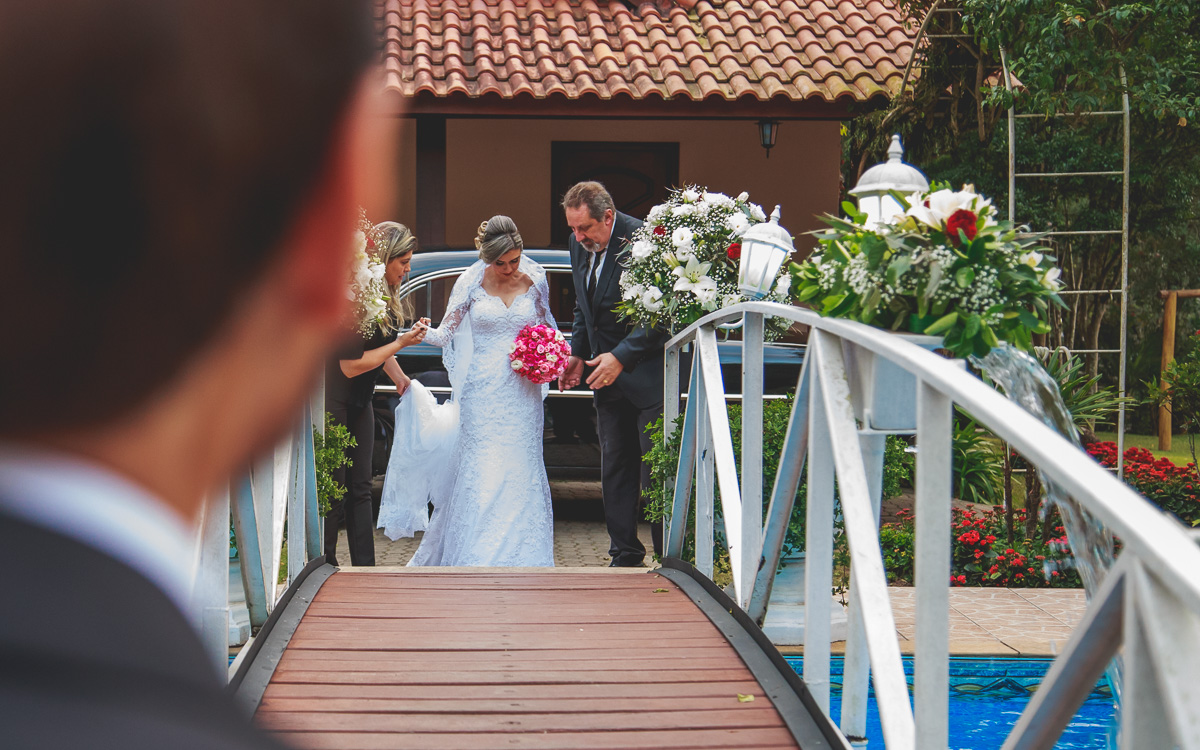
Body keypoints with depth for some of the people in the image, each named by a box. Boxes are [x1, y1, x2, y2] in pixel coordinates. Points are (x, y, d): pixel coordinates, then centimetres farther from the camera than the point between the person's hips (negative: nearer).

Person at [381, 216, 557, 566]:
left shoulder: (535, 280, 3)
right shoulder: (471, 282, -2)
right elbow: (446, 333, 2)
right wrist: (422, 333, -17)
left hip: (522, 392, 2)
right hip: (483, 391, -2)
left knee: (520, 473, 1)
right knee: (481, 474, -5)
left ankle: (519, 557, 11)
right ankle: (478, 558, 4)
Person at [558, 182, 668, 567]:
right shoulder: (579, 245, 6)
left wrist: (621, 357, -23)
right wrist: (577, 353, 7)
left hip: (648, 374, -7)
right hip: (608, 377, 8)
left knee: (656, 470, -4)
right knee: (615, 468, 9)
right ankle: (625, 556, 16)